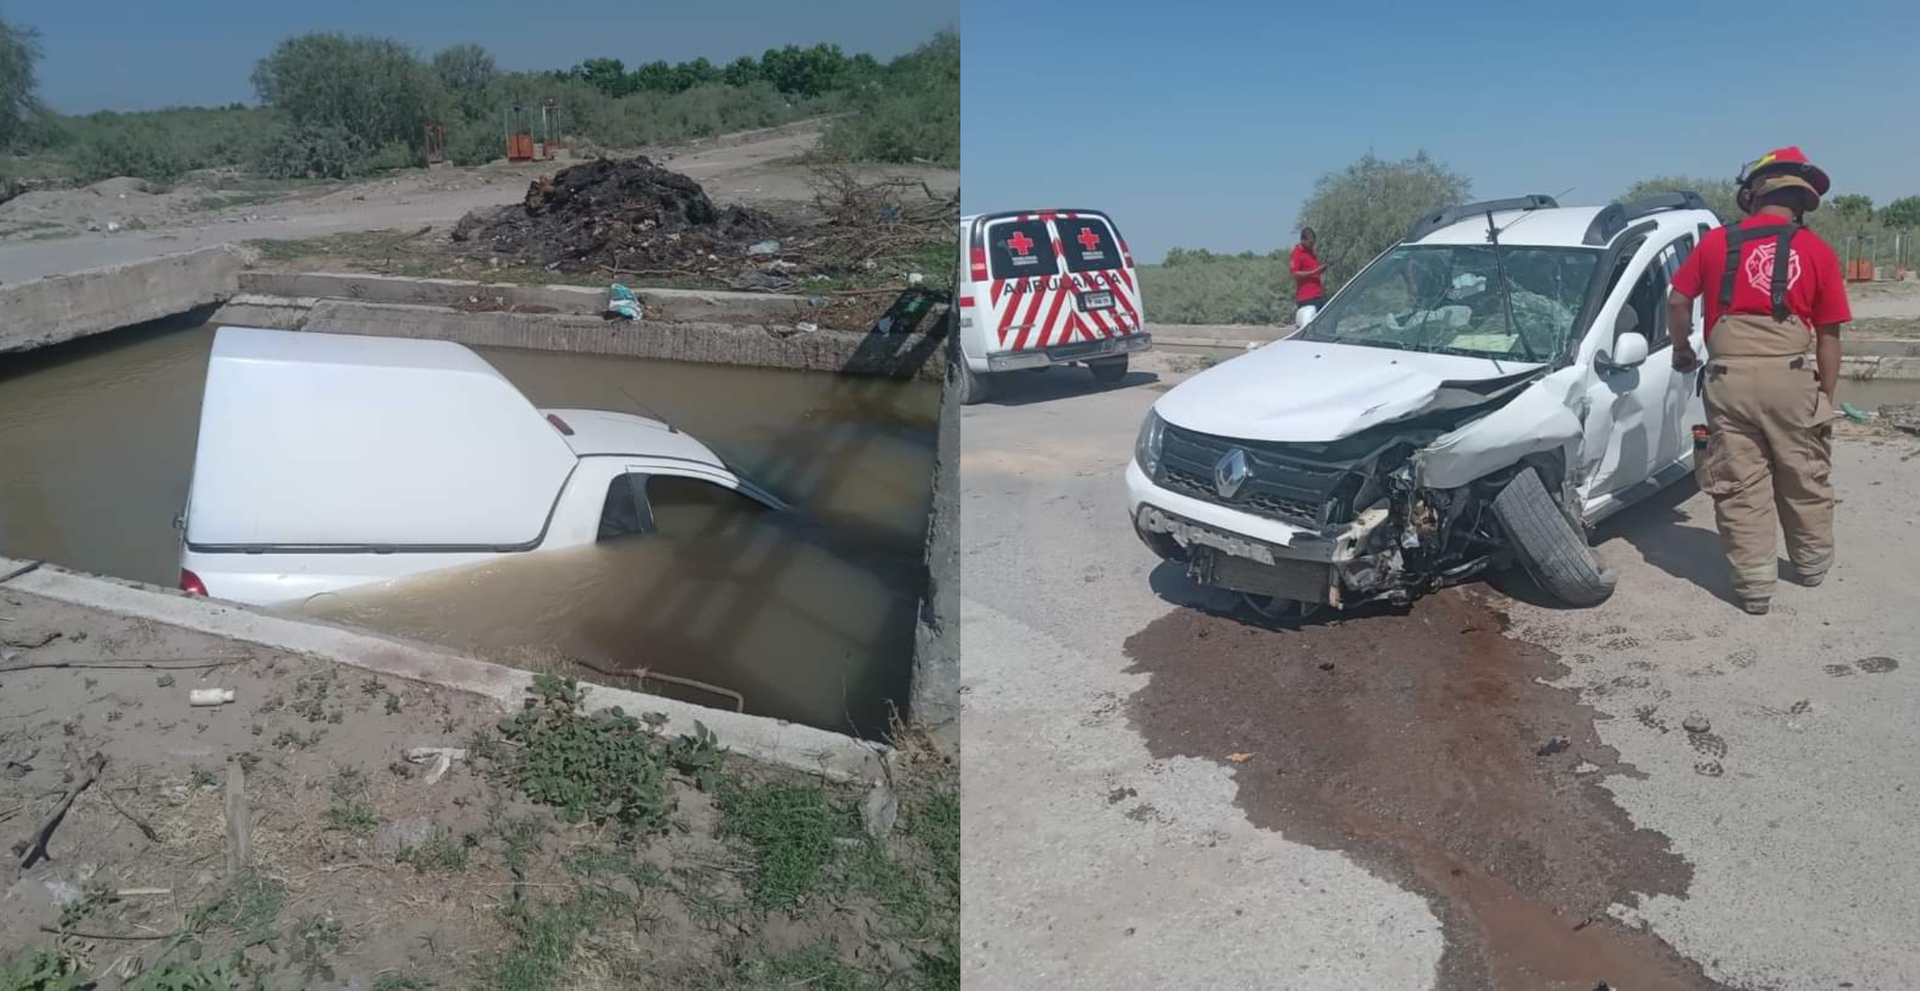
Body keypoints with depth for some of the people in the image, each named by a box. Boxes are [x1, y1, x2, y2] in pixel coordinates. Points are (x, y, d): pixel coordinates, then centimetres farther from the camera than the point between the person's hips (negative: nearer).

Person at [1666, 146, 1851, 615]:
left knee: (1740, 486, 5)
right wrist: (1826, 395, 11)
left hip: (1730, 377, 0)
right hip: (1791, 376, 1)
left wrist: (1682, 348, 26)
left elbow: (1677, 300, 9)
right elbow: (1829, 334, 4)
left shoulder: (1717, 241, 6)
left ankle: (1753, 584, 6)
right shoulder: (1817, 251, 3)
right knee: (1805, 478, 18)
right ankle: (1812, 563, 35)